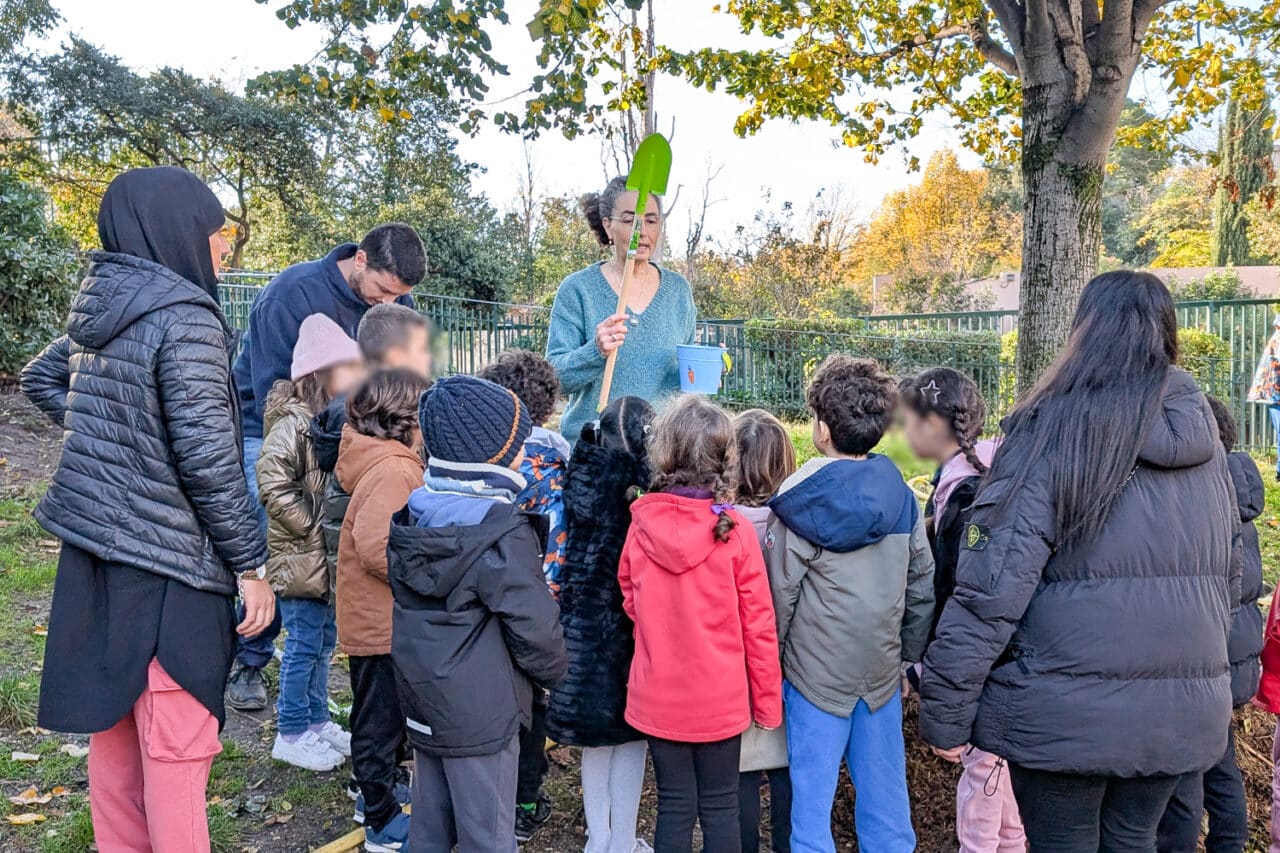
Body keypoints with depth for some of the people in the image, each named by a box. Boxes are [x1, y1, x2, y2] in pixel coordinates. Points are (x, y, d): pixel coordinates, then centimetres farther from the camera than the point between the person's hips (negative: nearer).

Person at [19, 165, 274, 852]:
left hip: (98, 546, 9)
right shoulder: (185, 317, -17)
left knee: (115, 723, 20)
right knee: (176, 743, 3)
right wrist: (251, 565, -14)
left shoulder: (101, 310, 8)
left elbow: (39, 377, 25)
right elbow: (206, 456, -20)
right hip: (163, 563, -8)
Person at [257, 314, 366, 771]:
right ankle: (292, 734, 21)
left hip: (332, 557, 8)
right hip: (300, 557, -8)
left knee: (324, 642, 19)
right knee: (303, 646, 4)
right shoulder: (295, 424, -19)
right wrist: (310, 525, -21)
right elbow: (272, 481, -26)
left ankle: (317, 721, 35)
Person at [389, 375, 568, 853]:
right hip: (482, 714, -8)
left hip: (423, 699, 8)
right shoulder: (504, 534, -23)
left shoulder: (413, 515, 0)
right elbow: (535, 627, -18)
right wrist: (553, 674, -1)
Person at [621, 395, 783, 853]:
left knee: (674, 807, 16)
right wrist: (767, 699, 3)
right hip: (720, 698, -1)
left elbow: (631, 602, 3)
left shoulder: (642, 524, -11)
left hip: (658, 695, 2)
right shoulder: (735, 529, -16)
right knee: (720, 807, 15)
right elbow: (758, 624, -9)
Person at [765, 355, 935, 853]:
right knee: (884, 789, 17)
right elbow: (922, 588, 4)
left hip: (816, 673, -4)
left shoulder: (800, 505, -14)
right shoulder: (902, 496, -2)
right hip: (883, 669, 4)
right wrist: (908, 657, 15)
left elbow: (779, 596, -10)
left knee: (812, 794, 9)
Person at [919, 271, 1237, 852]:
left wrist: (945, 711, -12)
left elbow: (992, 584, -20)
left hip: (1066, 714, -5)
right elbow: (1226, 579, 14)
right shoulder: (1201, 435, 3)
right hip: (1182, 711, 6)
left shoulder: (1054, 431, -15)